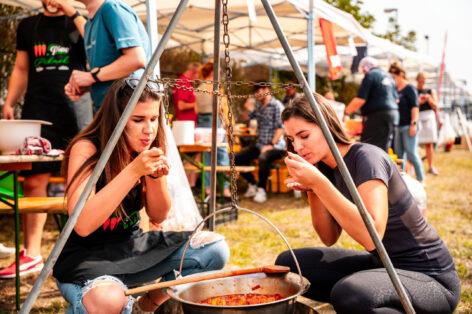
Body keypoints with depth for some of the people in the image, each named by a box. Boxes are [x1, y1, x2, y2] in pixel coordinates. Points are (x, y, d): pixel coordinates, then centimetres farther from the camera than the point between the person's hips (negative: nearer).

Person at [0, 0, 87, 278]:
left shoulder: (79, 22, 10)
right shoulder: (28, 26, 20)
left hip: (75, 108, -3)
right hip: (37, 111, 3)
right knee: (33, 181, 0)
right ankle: (31, 254, 7)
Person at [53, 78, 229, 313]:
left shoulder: (148, 150, -2)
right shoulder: (86, 149, -19)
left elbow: (158, 216, 2)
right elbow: (82, 225, -30)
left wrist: (156, 176, -18)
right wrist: (133, 171, -34)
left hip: (132, 248, 6)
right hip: (85, 256, -6)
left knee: (215, 248, -9)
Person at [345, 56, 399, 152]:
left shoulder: (370, 75, -6)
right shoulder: (387, 76, 19)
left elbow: (360, 100, -15)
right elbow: (396, 99, 23)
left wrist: (346, 111, -6)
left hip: (377, 115, -9)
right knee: (383, 148, 12)